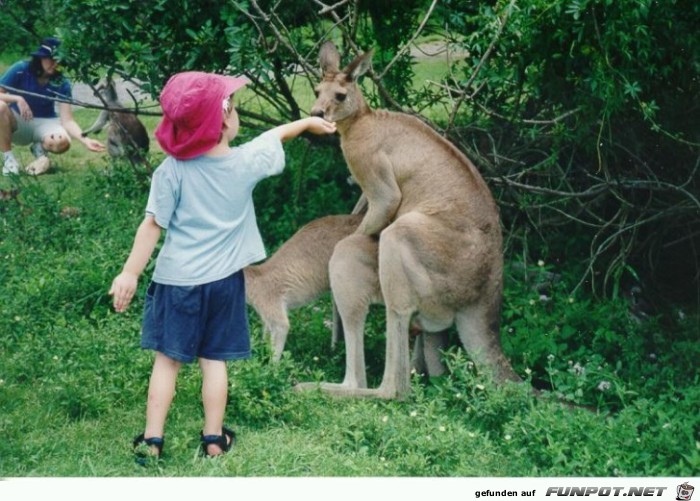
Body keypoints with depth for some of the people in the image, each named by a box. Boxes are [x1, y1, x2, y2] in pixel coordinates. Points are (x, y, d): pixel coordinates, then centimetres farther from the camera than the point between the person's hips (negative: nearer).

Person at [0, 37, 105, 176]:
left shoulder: (61, 82, -15)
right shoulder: (21, 69, -17)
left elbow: (67, 120, -20)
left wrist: (85, 140, -36)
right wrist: (17, 99, -35)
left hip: (43, 122, 0)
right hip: (17, 122, 0)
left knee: (62, 142, -34)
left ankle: (39, 148, 5)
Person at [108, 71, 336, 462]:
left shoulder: (172, 170, -13)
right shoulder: (246, 162, -8)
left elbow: (153, 226, -14)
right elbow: (275, 136, 12)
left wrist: (130, 274, -9)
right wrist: (308, 122, 30)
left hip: (177, 280, -1)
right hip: (223, 280, 1)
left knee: (168, 359, 6)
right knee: (214, 360, 11)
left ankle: (152, 440, 7)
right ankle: (214, 438, 16)